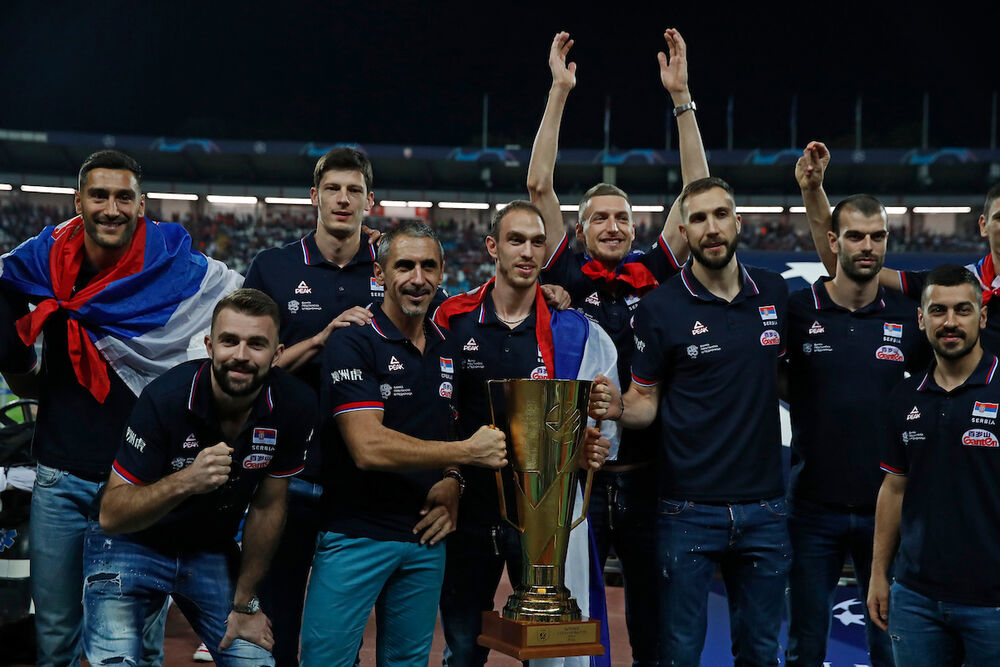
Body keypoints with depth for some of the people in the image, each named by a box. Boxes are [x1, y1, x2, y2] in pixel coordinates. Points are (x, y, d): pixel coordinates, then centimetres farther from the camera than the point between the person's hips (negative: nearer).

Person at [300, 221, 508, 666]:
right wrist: (467, 452, -18)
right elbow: (368, 448, -21)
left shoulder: (449, 348, 10)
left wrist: (452, 484, -1)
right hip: (356, 535, -6)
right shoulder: (353, 343, -12)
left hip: (426, 535, 6)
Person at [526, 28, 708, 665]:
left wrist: (681, 96, -2)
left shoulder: (656, 274, 5)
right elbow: (540, 186, -5)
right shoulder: (567, 275, 1)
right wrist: (560, 91, -7)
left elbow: (697, 192, 2)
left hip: (646, 473, 2)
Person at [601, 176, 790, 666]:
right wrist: (616, 407, -22)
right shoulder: (660, 308, -5)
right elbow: (645, 402, -2)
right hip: (689, 510, -3)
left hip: (764, 508, 4)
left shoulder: (774, 293, 6)